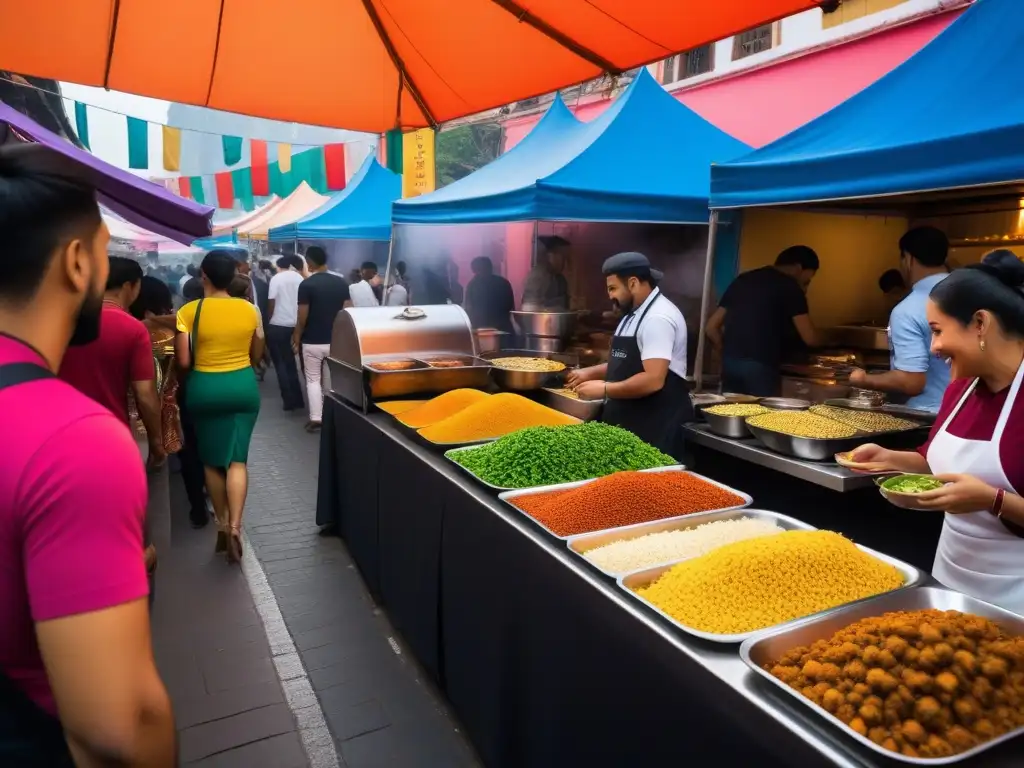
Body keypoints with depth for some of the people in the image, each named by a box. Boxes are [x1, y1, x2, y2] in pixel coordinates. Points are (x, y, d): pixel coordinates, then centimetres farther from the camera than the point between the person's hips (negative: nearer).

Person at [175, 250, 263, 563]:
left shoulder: (189, 311, -10)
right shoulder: (249, 309, -3)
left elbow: (183, 361, -11)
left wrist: (204, 358, 10)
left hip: (204, 388, -1)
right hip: (243, 386, 1)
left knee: (211, 459, 14)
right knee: (237, 459, 4)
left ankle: (222, 524, 24)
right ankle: (234, 526, -8)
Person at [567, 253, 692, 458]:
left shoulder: (658, 318, -20)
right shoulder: (635, 313, 12)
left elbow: (653, 380, -26)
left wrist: (604, 389, -18)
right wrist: (591, 372, 9)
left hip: (657, 424, -10)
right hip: (632, 419, 10)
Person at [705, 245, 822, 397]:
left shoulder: (742, 279, 19)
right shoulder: (790, 287, 2)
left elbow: (711, 327, 17)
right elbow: (810, 338, -2)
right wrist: (820, 340, 19)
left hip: (730, 362, 6)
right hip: (762, 365, -6)